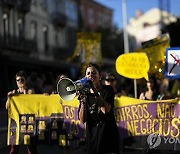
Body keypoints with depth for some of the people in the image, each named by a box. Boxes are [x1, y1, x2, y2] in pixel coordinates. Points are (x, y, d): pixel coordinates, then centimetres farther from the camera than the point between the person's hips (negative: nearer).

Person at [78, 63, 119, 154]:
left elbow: (106, 110, -17)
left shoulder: (107, 90, 1)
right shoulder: (85, 94, 9)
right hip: (92, 136, 3)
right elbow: (82, 120, -1)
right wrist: (83, 101, -15)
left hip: (108, 134, -3)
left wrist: (95, 90, -19)